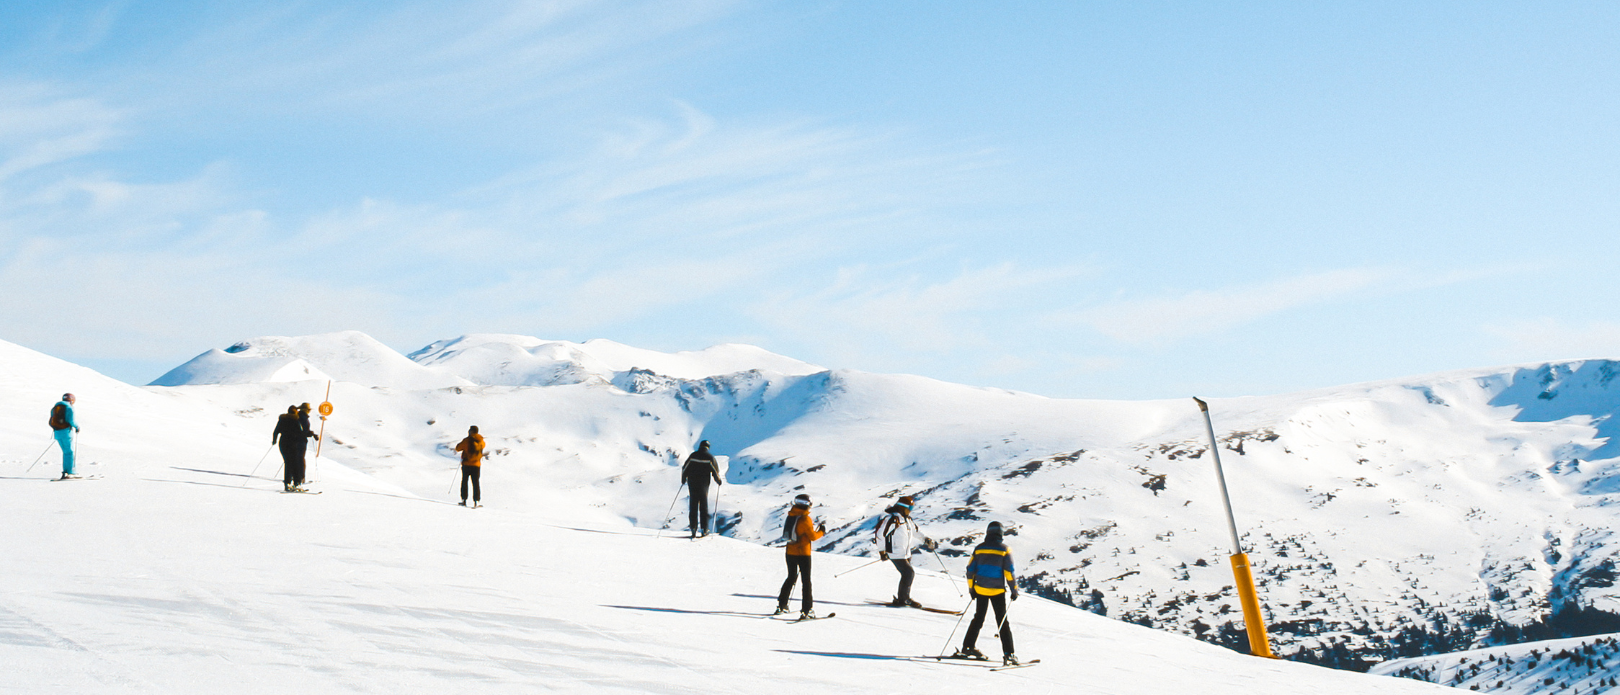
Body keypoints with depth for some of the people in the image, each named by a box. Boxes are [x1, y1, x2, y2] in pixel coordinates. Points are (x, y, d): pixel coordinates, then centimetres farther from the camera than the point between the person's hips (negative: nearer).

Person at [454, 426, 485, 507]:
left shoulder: (467, 440, -11)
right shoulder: (481, 441, 1)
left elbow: (458, 448, -4)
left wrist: (460, 444, 15)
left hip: (467, 464, -3)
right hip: (477, 464, 3)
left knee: (464, 481, 9)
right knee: (476, 483, 6)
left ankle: (464, 500, 4)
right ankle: (476, 501, -1)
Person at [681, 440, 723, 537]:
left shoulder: (693, 455, 1)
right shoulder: (710, 457, -3)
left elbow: (685, 468, 5)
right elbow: (715, 471, 0)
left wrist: (683, 479, 19)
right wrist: (719, 481, 16)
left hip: (692, 483, 1)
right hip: (703, 485, -1)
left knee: (693, 506, 5)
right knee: (703, 506, 6)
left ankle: (693, 528, -1)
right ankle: (704, 530, 5)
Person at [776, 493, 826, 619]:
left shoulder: (791, 515, 3)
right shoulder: (805, 519, -18)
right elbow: (813, 537, -13)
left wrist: (813, 527, 17)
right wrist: (822, 531, 5)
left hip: (790, 552, 7)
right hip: (803, 553, -7)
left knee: (791, 578, 21)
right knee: (806, 581, 0)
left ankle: (781, 605, 22)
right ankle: (806, 610, -4)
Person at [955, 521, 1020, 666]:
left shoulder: (979, 549, 1)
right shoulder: (1004, 550, -9)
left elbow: (970, 569, 3)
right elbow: (1009, 573, -12)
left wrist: (971, 588, 13)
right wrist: (1014, 590, -2)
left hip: (980, 590, 3)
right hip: (998, 591, -3)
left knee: (978, 618, 18)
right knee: (1003, 622, 2)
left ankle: (967, 648, 20)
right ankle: (1008, 653, -5)